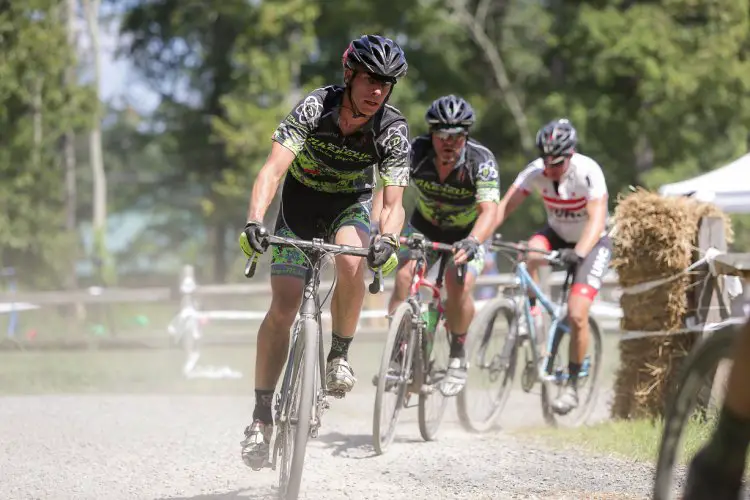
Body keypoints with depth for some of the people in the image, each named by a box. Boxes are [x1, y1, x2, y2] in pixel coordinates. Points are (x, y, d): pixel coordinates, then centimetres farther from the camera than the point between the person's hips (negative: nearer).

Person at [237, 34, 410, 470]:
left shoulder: (393, 131, -23)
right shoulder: (316, 107, -27)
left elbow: (393, 201, -27)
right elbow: (273, 168, -36)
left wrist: (388, 239, -50)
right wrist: (255, 221, -52)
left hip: (351, 204, 0)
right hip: (300, 204, 0)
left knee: (351, 263, -34)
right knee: (282, 309, -10)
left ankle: (339, 355, -10)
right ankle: (262, 417, -1)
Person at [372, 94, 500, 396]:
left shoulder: (481, 161, -28)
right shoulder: (416, 151, -24)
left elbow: (489, 211, -38)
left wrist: (471, 243, -57)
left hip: (468, 235, -2)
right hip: (424, 229, 2)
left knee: (459, 285, -27)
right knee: (404, 275, -24)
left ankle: (458, 355, -4)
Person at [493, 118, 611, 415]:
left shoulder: (588, 172, -28)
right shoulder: (535, 171, -18)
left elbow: (597, 218, -38)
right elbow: (504, 206, -24)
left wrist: (578, 253, -55)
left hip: (592, 242, -3)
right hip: (557, 234, 4)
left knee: (576, 316, -17)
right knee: (532, 251, -34)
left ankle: (572, 386, -1)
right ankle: (534, 315, -15)